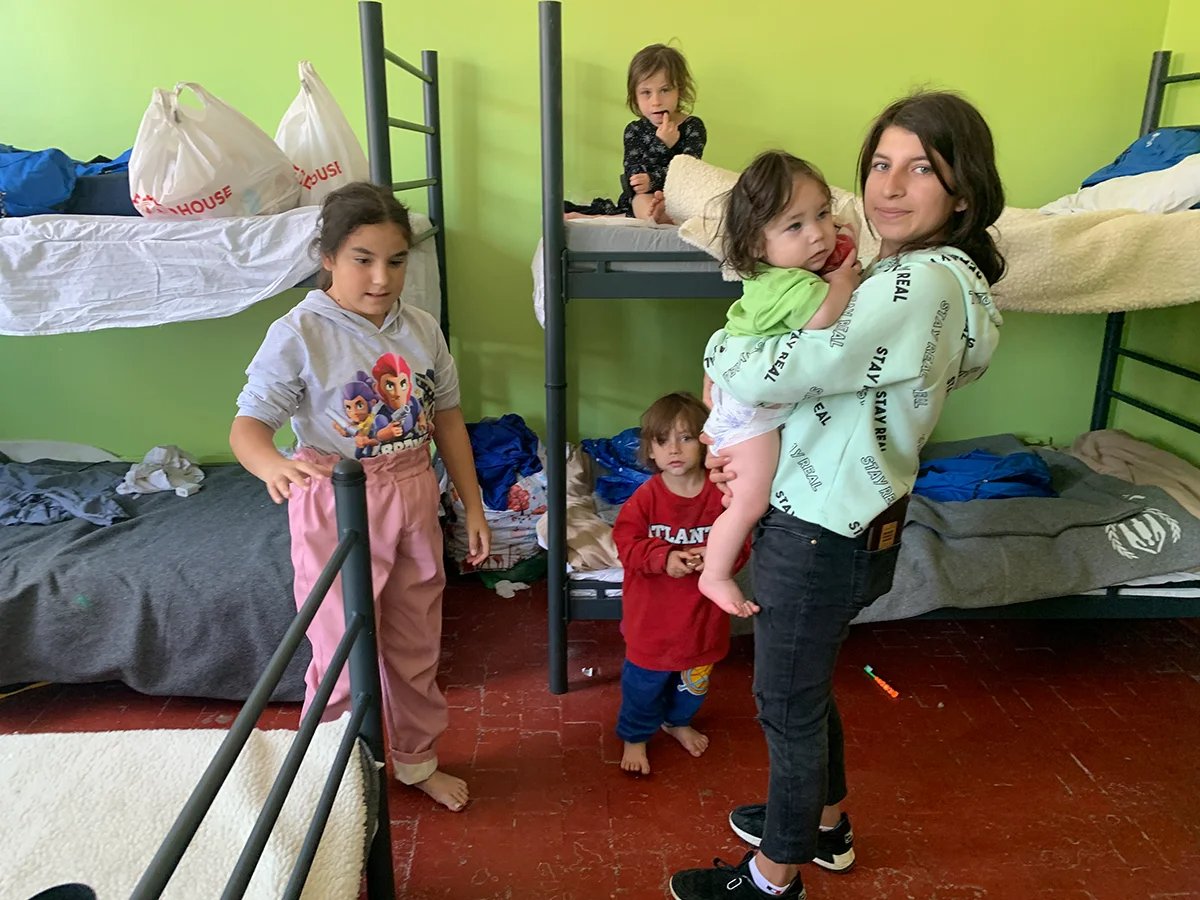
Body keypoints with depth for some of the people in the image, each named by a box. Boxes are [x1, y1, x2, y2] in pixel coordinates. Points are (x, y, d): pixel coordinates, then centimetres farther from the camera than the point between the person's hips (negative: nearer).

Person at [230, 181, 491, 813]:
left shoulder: (421, 329, 2)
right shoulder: (298, 335, -13)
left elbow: (447, 417, 8)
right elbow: (248, 423, -18)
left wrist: (474, 506, 8)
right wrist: (276, 467, -42)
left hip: (414, 499, 5)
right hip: (337, 506, -5)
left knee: (416, 646, 19)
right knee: (345, 658, 4)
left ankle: (417, 760, 42)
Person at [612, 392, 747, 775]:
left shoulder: (722, 495, -12)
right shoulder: (646, 496, -15)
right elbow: (626, 541, -16)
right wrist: (664, 558, -30)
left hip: (701, 612, 2)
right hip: (652, 614, -2)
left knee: (694, 680, 25)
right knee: (644, 680, 14)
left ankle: (677, 721, 53)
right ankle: (635, 736, 38)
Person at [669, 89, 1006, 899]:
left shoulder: (919, 286, -26)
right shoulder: (925, 271, 7)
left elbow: (767, 377, -27)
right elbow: (823, 379, 13)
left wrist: (718, 346, -5)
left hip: (823, 536, -10)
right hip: (842, 519, 10)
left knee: (788, 703, 11)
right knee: (806, 684, 27)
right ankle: (825, 823, 51)